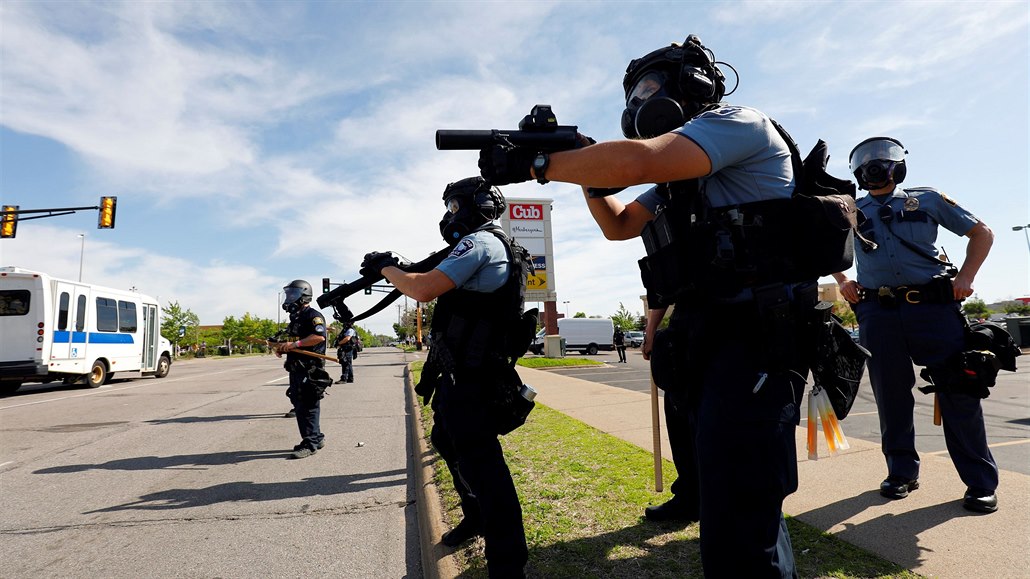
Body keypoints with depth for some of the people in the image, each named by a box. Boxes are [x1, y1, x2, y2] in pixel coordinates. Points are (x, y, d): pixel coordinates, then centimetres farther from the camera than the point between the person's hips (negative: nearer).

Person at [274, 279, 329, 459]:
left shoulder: (313, 315, -9)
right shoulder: (295, 317, 20)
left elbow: (320, 336, -25)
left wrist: (295, 344, -25)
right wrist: (282, 348, 11)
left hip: (309, 370, -10)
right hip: (296, 369, 10)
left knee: (307, 407, -7)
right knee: (299, 405, 13)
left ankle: (310, 444, 0)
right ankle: (316, 437, 24)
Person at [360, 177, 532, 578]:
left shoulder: (479, 241, -13)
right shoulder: (485, 245, 19)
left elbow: (425, 290, -22)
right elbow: (439, 291, 23)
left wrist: (387, 269, -5)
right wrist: (401, 273, 13)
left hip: (470, 376, -11)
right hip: (461, 372, 11)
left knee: (479, 459, -10)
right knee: (446, 440, 24)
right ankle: (476, 516, 41)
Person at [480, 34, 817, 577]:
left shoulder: (737, 121, -4)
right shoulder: (680, 172, 24)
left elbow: (635, 161, -22)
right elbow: (619, 225, 30)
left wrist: (534, 163, -11)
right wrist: (589, 171, 13)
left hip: (755, 338, -10)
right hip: (708, 340, 10)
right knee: (741, 505, 20)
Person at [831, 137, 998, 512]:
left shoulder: (928, 200, 14)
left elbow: (981, 232, 18)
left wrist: (965, 276, 4)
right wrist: (841, 281, 14)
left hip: (934, 306, -1)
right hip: (878, 312, 1)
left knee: (958, 391, -2)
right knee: (891, 397, 5)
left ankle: (981, 482, 9)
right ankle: (902, 473, 18)